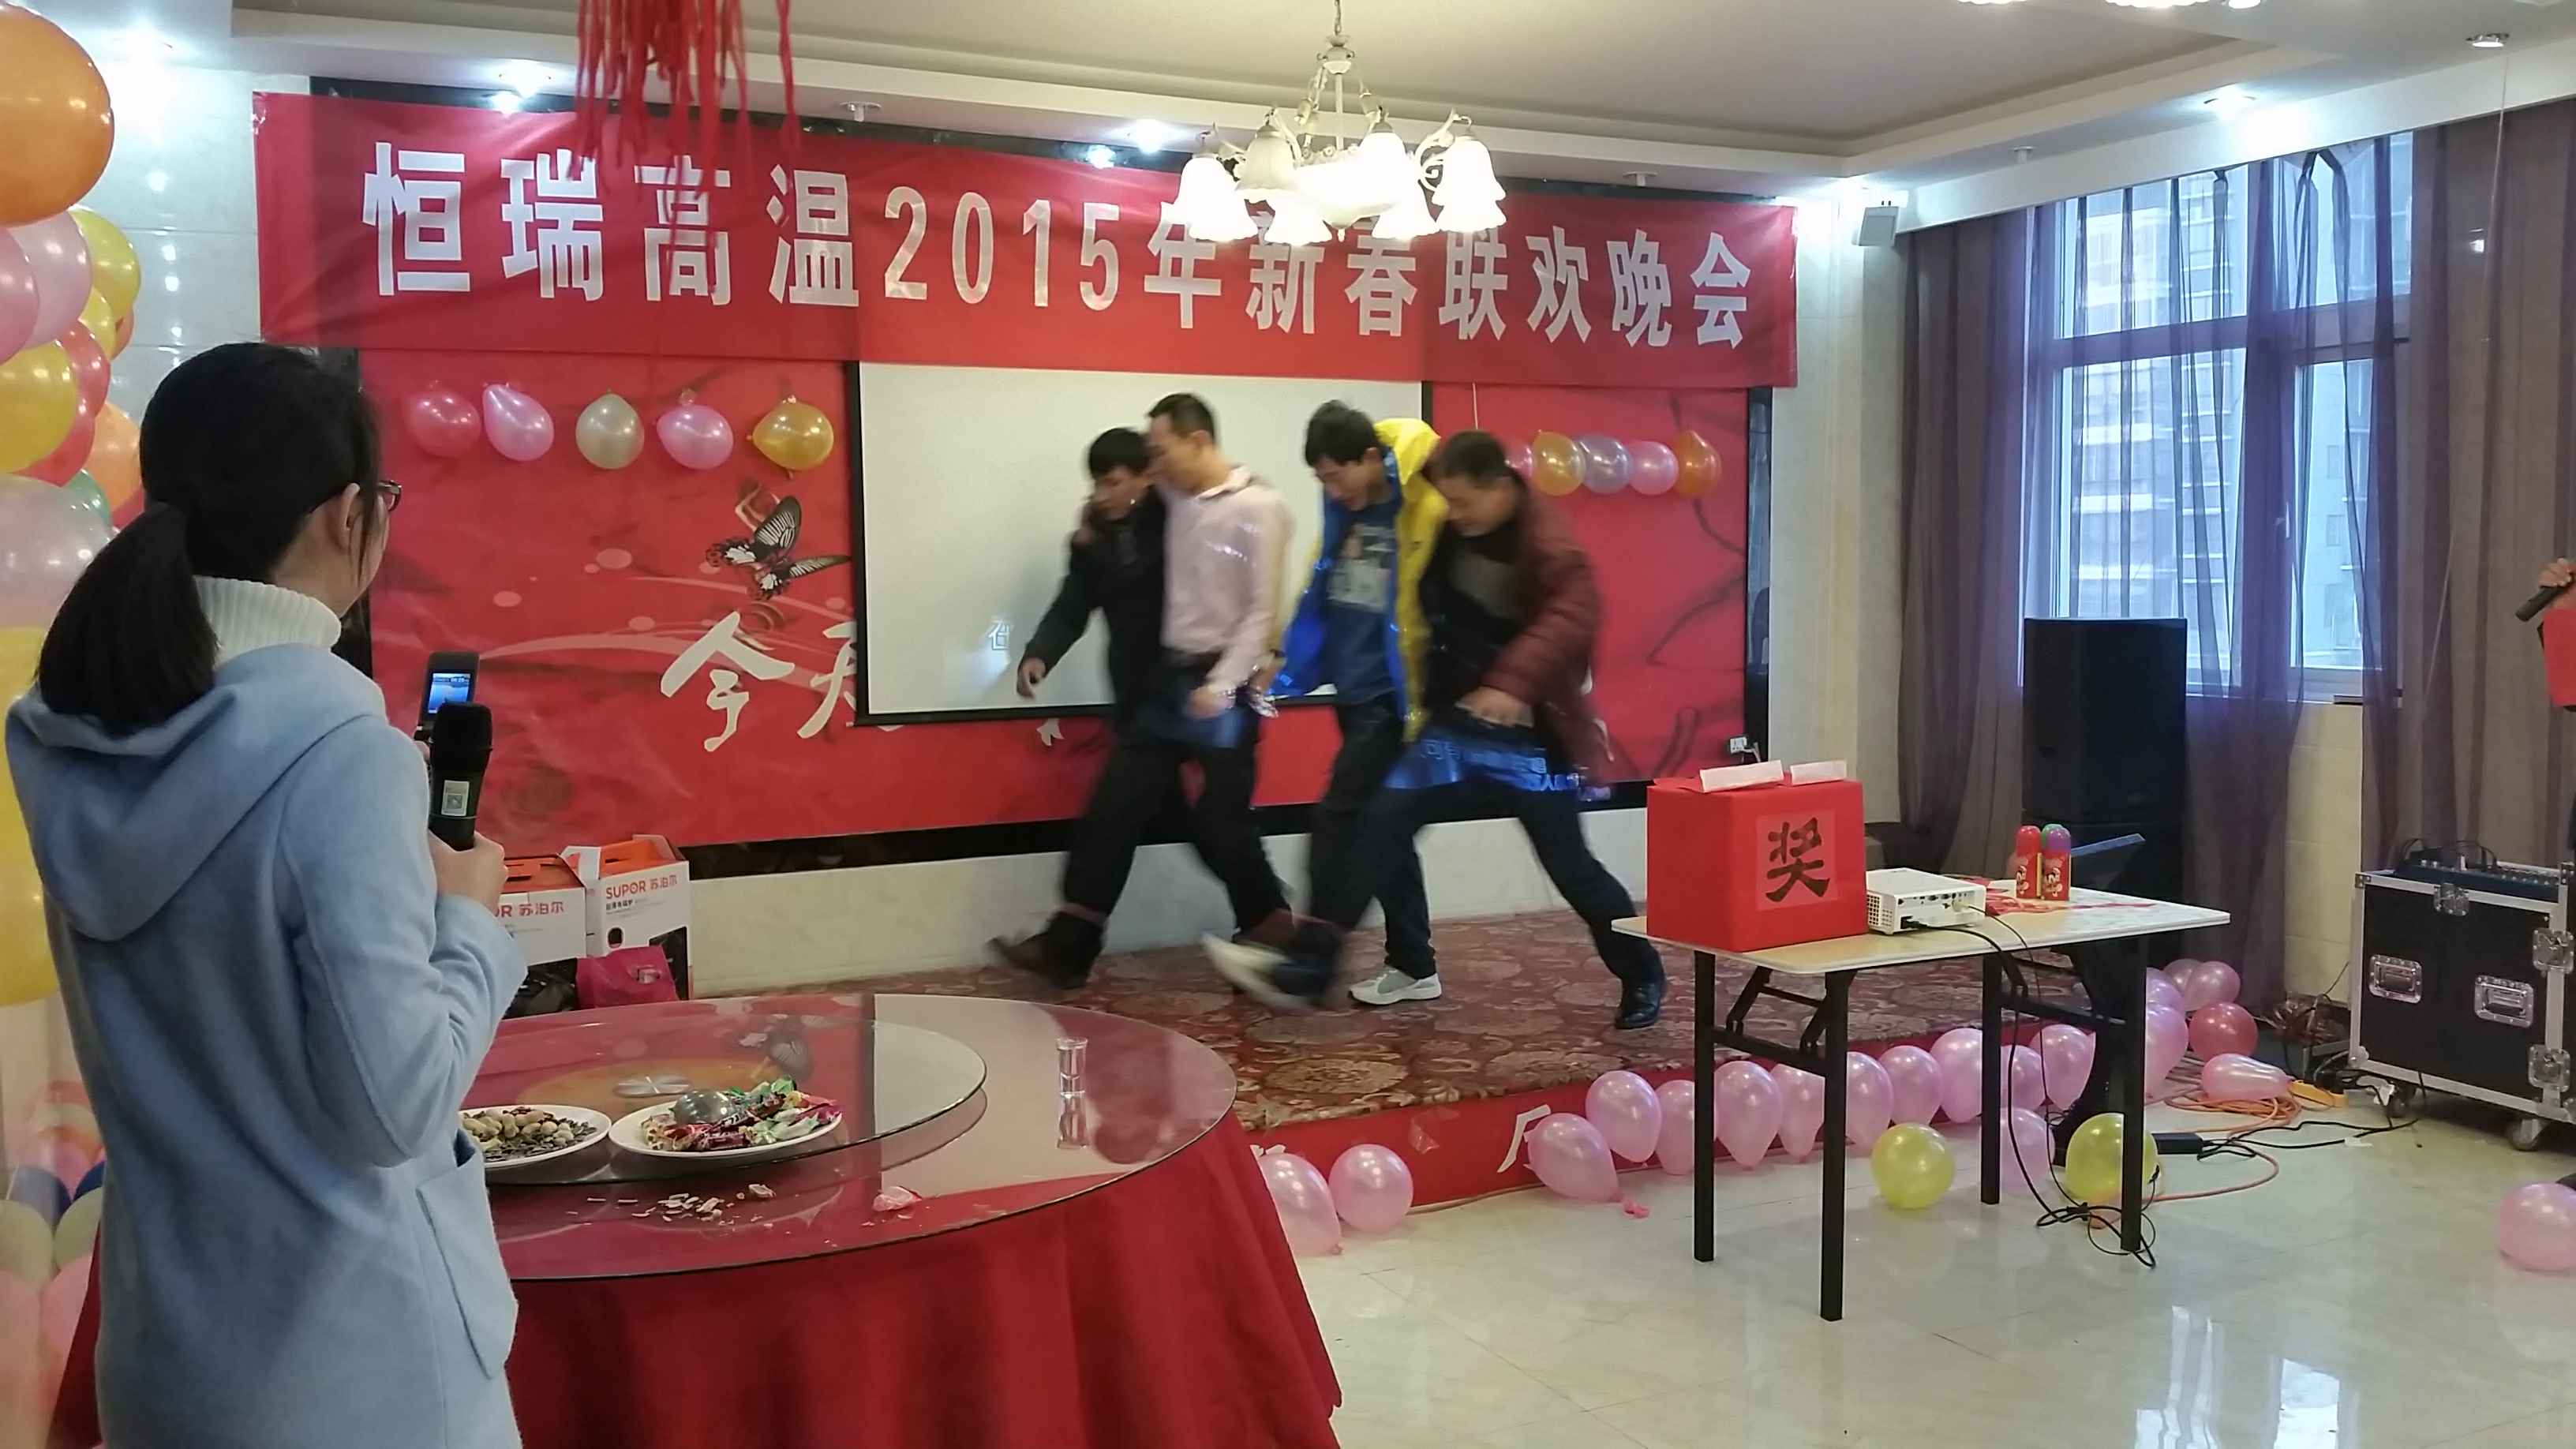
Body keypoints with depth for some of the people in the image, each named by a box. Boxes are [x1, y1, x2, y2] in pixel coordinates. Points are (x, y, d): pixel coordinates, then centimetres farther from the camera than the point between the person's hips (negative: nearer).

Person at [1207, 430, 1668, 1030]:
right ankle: (1308, 966, -5)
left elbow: (1574, 614, -36)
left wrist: (1514, 682, -50)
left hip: (1531, 739, -6)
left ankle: (1644, 978, 25)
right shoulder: (1447, 531, 1)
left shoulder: (1548, 547, -19)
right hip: (1456, 725, 6)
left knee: (1569, 866, 3)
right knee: (1377, 826, -6)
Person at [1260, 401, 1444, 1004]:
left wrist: (1427, 701, -16)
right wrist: (1285, 660, 11)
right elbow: (1318, 587, 15)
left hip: (1392, 697, -8)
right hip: (1353, 691, 8)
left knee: (1338, 822, -7)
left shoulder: (1426, 509, -16)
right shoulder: (1343, 507, 6)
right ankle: (1413, 967, 21)